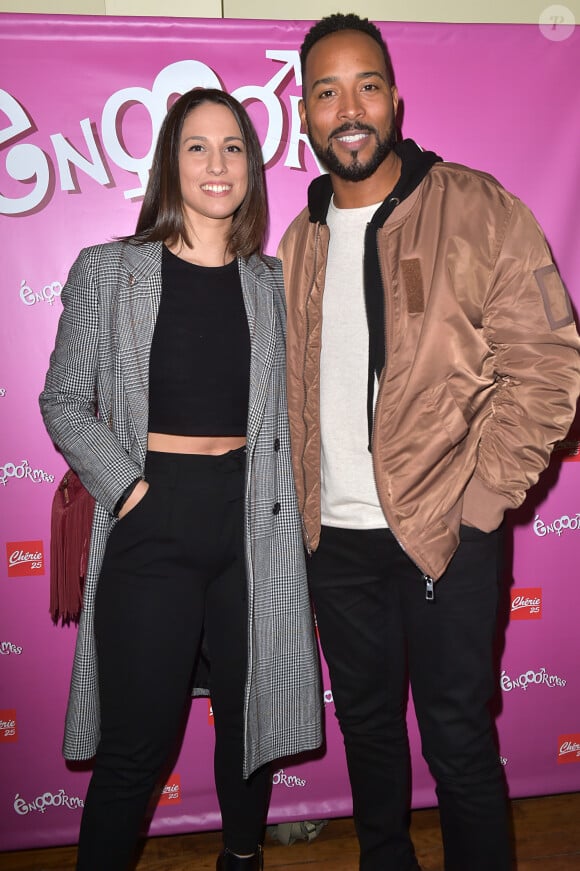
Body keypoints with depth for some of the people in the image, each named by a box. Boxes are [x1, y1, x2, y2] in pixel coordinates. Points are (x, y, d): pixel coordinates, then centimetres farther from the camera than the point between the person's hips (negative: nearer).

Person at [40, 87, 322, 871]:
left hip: (252, 521, 3)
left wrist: (285, 492, 1)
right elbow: (65, 403, 2)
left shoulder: (274, 284, 8)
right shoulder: (108, 273, 1)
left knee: (249, 717, 17)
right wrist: (126, 487, -10)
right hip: (152, 526, -2)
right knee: (135, 746, 4)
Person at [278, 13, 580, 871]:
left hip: (446, 534, -4)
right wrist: (305, 501, 6)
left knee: (459, 742, 8)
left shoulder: (478, 207, -6)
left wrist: (477, 499, -13)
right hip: (335, 536, 5)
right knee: (367, 726, 20)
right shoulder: (299, 241, 9)